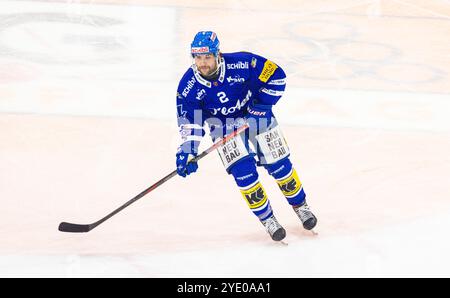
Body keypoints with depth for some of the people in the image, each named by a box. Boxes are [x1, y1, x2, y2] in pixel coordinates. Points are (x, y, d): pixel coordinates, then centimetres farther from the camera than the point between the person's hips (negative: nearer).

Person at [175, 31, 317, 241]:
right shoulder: (188, 86, -22)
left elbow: (276, 75, -17)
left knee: (278, 165, 3)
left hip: (256, 117, -1)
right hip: (223, 126, 1)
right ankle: (267, 218, 3)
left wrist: (262, 106, -20)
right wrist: (186, 152, -24)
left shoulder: (242, 64, -29)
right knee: (243, 171, -15)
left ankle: (300, 205, 27)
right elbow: (190, 123, -14)